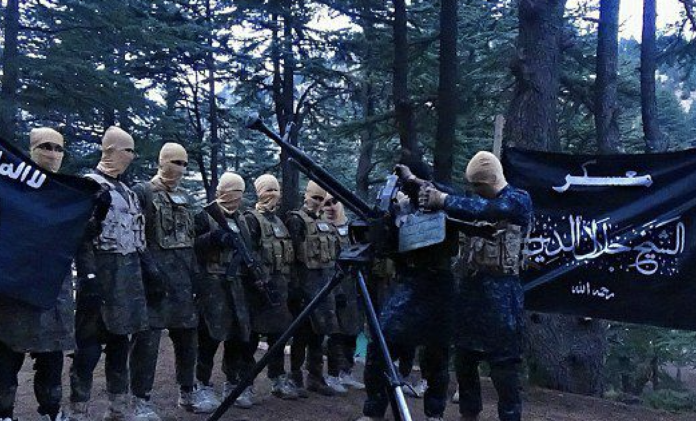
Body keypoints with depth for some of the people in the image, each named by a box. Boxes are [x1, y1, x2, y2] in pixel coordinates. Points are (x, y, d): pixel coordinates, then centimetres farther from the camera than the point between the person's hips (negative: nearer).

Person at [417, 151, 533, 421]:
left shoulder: (518, 200, -5)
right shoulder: (478, 200, 16)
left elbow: (484, 210, -24)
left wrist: (442, 200, -29)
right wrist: (427, 191, -10)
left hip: (500, 289, -6)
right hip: (470, 285, 7)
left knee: (503, 360, -4)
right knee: (464, 355, 11)